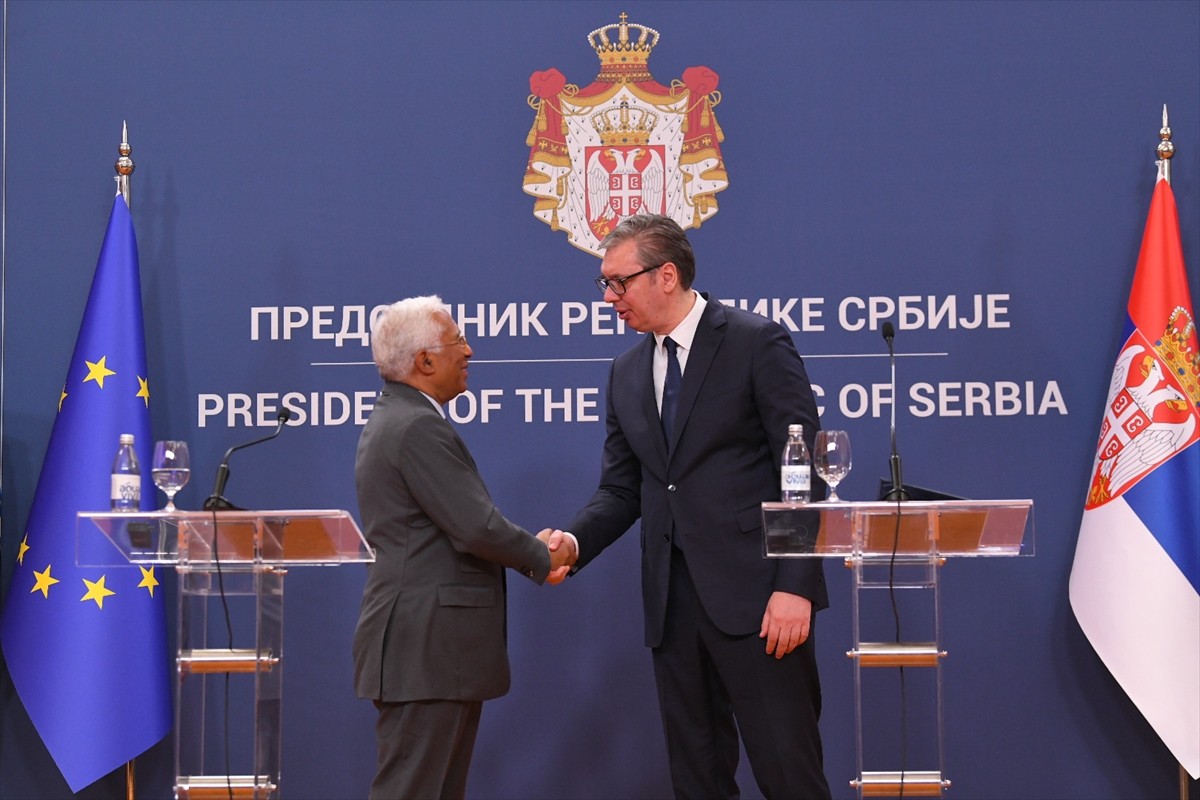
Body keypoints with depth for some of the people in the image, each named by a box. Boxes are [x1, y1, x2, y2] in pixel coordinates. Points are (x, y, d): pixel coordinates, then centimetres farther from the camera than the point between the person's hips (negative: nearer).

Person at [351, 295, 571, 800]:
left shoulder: (392, 419, 17)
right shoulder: (418, 427, -17)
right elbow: (476, 527, -21)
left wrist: (532, 552, 6)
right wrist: (542, 559, -3)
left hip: (430, 644, 11)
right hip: (425, 645, -11)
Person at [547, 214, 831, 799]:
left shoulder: (757, 344, -5)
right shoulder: (627, 372, 15)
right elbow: (621, 489, 16)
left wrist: (795, 586, -16)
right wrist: (574, 542, -5)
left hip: (753, 595, -6)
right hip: (673, 598, 6)